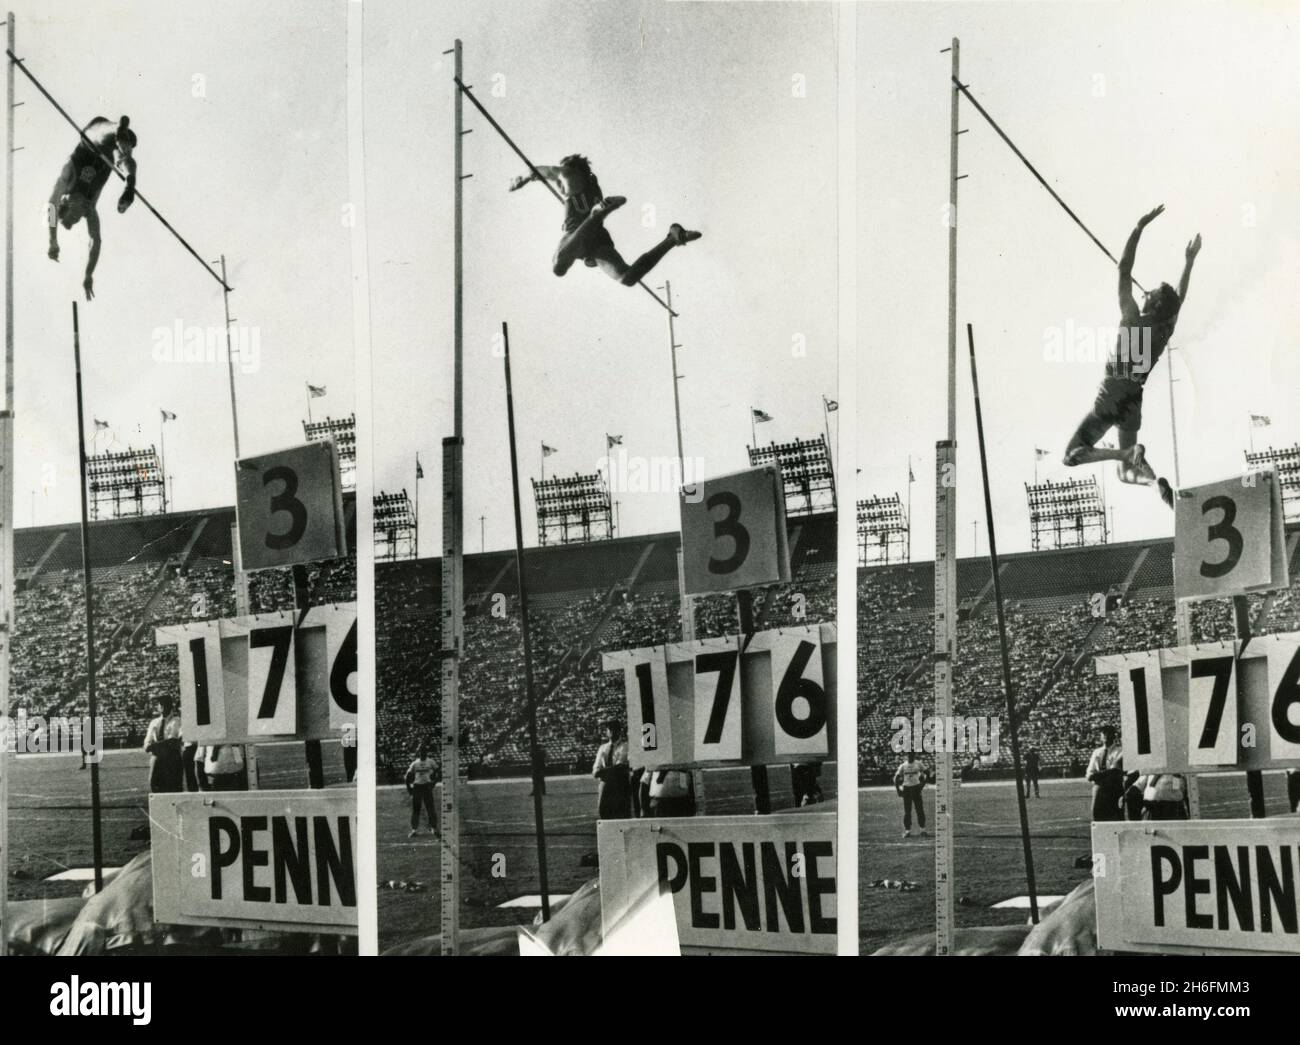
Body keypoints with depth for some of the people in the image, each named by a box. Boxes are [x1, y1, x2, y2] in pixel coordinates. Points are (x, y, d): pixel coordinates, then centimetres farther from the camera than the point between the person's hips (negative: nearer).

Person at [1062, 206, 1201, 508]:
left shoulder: (1133, 320, -13)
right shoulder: (1167, 328, 0)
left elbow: (1124, 270, -13)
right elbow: (1181, 297, 18)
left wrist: (1139, 227, -11)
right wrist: (1189, 261, 28)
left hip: (1109, 400, -6)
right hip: (1133, 403, 6)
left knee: (1071, 457, -6)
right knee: (1125, 473, 17)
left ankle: (1130, 453, -23)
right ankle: (1153, 478, -17)